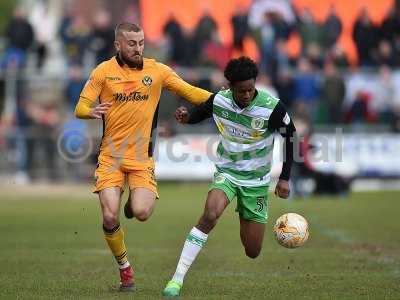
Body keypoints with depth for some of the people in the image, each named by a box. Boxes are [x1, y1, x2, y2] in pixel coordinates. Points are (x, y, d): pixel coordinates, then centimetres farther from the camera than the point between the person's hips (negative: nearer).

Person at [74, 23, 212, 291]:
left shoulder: (157, 70, 3)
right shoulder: (104, 72, 0)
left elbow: (190, 92, 6)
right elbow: (81, 108, -2)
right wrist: (92, 111, -25)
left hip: (142, 158, 0)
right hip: (111, 156, 0)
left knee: (142, 213, -20)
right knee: (110, 217, -13)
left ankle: (134, 203, 20)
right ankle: (125, 268, 12)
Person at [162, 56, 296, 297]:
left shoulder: (271, 108, -20)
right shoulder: (219, 101, -12)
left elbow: (290, 137, -4)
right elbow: (200, 113, 10)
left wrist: (284, 178, -4)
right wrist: (186, 117, -15)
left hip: (256, 180, 0)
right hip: (226, 171, 0)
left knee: (253, 252, 2)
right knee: (210, 213, -32)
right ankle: (177, 279, -31)